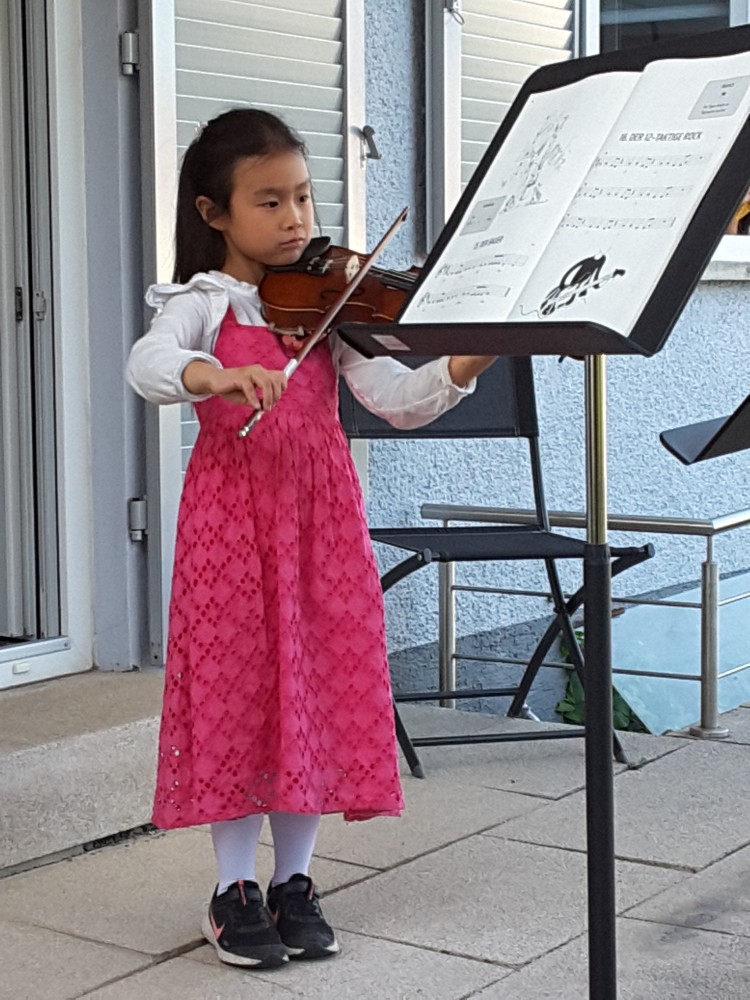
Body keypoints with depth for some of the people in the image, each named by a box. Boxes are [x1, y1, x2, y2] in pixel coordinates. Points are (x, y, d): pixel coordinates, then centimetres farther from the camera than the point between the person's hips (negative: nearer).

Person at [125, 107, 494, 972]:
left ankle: (294, 883, 21)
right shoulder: (202, 303, -1)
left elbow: (395, 399, 0)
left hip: (322, 515, 3)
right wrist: (217, 375, -42)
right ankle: (235, 891, 15)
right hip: (233, 513, -3)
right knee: (237, 687, 1)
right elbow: (147, 364, -22)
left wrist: (461, 367, -18)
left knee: (318, 686, 6)